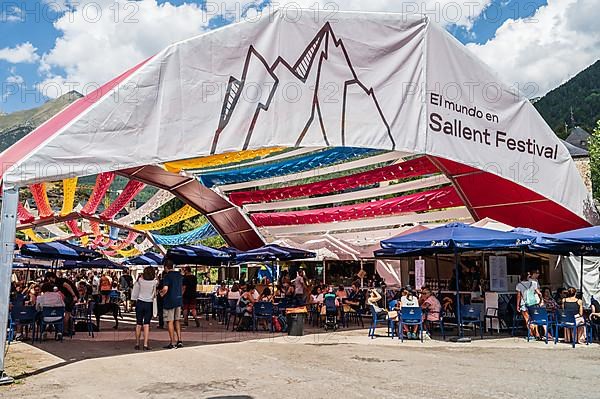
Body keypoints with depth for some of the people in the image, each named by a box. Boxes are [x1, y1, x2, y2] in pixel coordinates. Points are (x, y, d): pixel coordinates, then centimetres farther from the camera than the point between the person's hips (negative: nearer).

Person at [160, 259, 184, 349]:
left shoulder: (167, 276, -14)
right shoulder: (179, 275, 9)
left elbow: (165, 288, -26)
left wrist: (162, 294, -8)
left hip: (169, 301, -7)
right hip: (179, 300, 7)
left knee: (170, 322, 0)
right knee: (177, 321, 15)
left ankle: (172, 343, 3)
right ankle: (179, 341, 12)